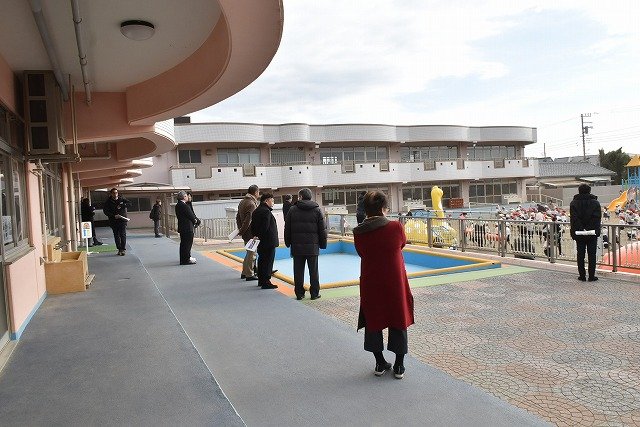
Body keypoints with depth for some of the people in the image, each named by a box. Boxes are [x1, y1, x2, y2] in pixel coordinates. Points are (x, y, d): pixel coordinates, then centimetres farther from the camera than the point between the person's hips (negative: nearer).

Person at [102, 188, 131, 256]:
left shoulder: (122, 199, 7)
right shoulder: (108, 202, 3)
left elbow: (129, 204, 1)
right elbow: (105, 211, -4)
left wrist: (121, 206, -13)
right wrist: (113, 216, -17)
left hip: (123, 220, -1)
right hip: (114, 221, 1)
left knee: (123, 234, -9)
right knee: (116, 235, 6)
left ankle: (123, 249, -8)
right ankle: (119, 249, 16)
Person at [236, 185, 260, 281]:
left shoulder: (242, 202, 13)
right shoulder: (251, 204, -18)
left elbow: (238, 217, 17)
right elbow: (248, 220, -23)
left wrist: (240, 229, 15)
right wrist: (242, 230, -14)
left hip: (245, 233, 10)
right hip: (251, 233, -10)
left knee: (249, 252, 20)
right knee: (252, 253, -1)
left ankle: (244, 272, 27)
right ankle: (249, 274, 5)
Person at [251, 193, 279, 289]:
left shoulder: (256, 211, 14)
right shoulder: (266, 211, -18)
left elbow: (253, 226, 16)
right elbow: (265, 227, -22)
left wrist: (255, 236, 13)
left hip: (260, 242, 10)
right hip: (268, 241, -10)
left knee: (262, 261, 16)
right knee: (268, 261, -4)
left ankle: (261, 280, 24)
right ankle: (266, 282, -2)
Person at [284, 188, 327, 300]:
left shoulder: (293, 210, 0)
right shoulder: (317, 210, 0)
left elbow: (287, 229, 4)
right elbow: (322, 230, 1)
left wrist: (288, 242, 14)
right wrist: (323, 244, 10)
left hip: (297, 246, 0)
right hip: (313, 246, 0)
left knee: (298, 271, 7)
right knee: (313, 271, 7)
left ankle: (299, 293, 12)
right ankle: (315, 293, 12)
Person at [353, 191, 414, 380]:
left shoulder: (358, 233, -11)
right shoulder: (396, 227, -16)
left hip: (370, 284, 1)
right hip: (395, 284, -1)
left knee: (373, 321, 16)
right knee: (398, 321, 14)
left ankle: (380, 363, 26)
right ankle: (399, 366, 23)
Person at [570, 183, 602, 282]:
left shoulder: (573, 203, -1)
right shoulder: (595, 203, -1)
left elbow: (573, 219, -6)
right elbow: (598, 218, -5)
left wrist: (577, 230, -5)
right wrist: (596, 230, -2)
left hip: (579, 233, 1)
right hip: (592, 233, 0)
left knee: (580, 255, 7)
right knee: (592, 255, 5)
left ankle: (582, 275, 8)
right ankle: (591, 276, 7)